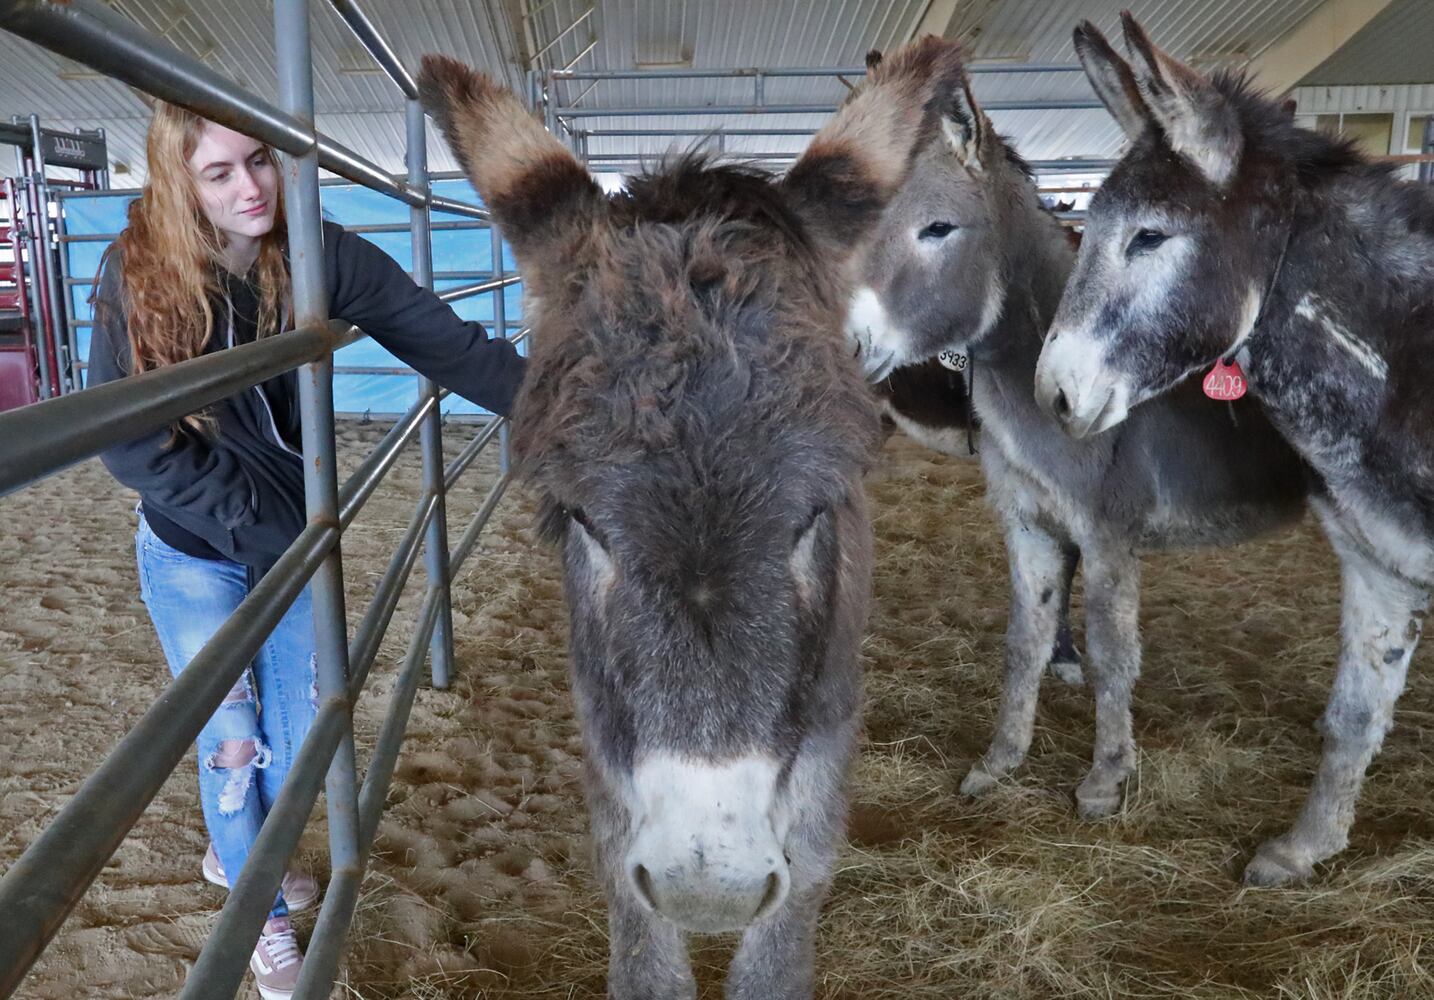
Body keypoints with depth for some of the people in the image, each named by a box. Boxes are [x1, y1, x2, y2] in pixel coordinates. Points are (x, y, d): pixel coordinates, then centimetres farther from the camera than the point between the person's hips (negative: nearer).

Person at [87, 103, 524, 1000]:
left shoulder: (323, 259, -14)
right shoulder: (138, 273, -17)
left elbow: (451, 345, -20)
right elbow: (125, 440, -17)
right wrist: (246, 520, -22)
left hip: (296, 539, 2)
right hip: (192, 558, -2)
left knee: (295, 738, 15)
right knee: (233, 741, 8)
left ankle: (237, 854, 48)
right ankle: (263, 911, 35)